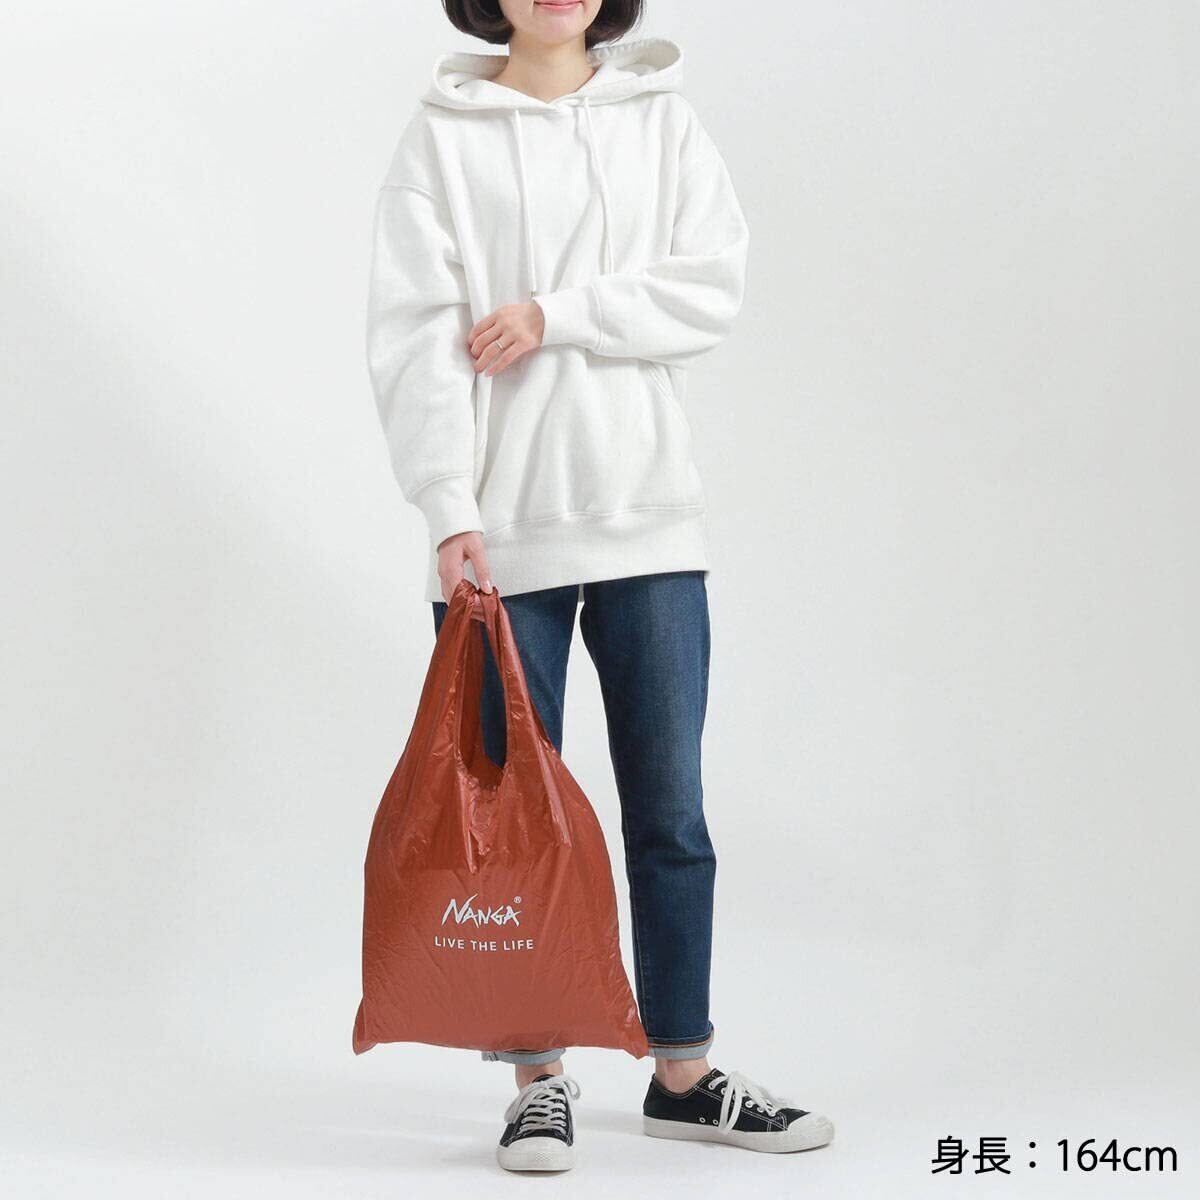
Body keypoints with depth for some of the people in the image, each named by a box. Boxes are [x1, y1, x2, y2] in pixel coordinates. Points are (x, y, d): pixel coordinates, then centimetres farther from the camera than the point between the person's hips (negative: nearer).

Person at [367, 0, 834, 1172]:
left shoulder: (661, 120, 10)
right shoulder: (444, 136, 2)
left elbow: (712, 288, -2)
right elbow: (416, 334, -6)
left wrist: (555, 312, -12)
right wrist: (451, 511, -16)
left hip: (649, 515, 2)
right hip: (502, 531, -2)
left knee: (671, 810, 7)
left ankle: (683, 1075, 18)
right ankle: (540, 1079, 15)